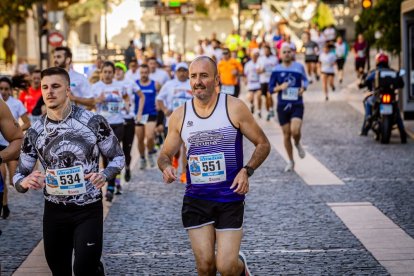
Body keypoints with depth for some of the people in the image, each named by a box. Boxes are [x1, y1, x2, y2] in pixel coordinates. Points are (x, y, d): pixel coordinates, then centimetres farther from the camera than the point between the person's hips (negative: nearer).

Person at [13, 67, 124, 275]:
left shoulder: (93, 122, -9)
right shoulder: (35, 132, -2)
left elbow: (118, 157, 1)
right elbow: (19, 177, 3)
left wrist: (105, 175, -20)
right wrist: (25, 182, -21)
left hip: (89, 210, -3)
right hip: (54, 211, 3)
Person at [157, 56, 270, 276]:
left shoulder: (234, 108, -6)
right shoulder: (180, 116, 2)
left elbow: (263, 144, 1)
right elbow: (165, 154, 13)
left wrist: (247, 170, -15)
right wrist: (166, 167, -10)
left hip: (230, 198, -2)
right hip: (196, 199, 2)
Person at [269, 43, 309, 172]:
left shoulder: (299, 67, 2)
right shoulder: (276, 70, 0)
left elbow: (305, 80, 20)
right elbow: (271, 88, 4)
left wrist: (303, 88, -1)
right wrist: (280, 87, -16)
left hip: (297, 105, -1)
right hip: (282, 106, 1)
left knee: (295, 131, -21)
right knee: (286, 134, 6)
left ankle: (298, 144, 15)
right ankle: (291, 161, 21)